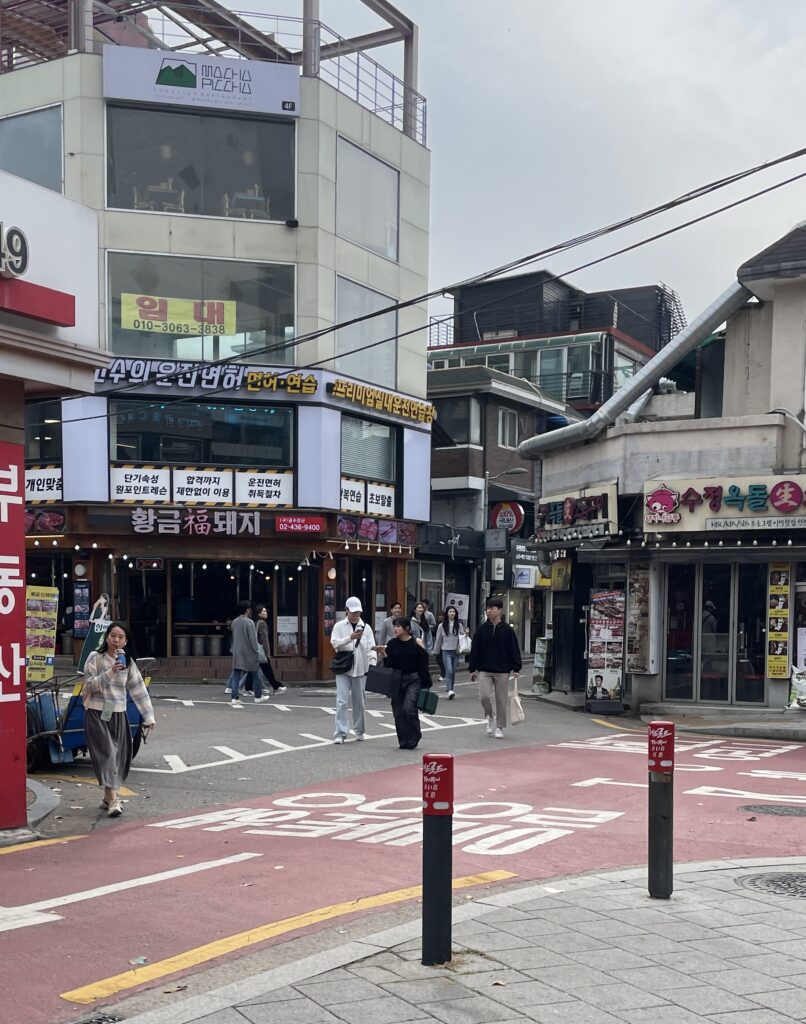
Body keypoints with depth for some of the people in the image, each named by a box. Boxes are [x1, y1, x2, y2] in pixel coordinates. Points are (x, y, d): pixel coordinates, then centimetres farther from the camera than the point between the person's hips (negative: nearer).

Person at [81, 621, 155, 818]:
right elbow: (90, 684, -13)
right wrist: (110, 672, -26)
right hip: (97, 713, -4)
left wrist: (148, 716, 0)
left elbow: (139, 689, 5)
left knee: (120, 756, 5)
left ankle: (108, 797, 20)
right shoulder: (95, 658, -4)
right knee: (107, 753, -13)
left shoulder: (128, 662, 5)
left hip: (118, 714, 4)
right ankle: (113, 800, -18)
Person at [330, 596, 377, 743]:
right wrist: (350, 637, -22)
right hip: (343, 668, -2)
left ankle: (359, 731, 24)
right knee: (342, 701, -9)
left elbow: (371, 647, 1)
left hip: (360, 669, 2)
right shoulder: (339, 626, 3)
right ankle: (340, 733, -8)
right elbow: (335, 643, -9)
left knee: (359, 702, 10)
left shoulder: (365, 627, 7)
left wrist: (372, 663, -14)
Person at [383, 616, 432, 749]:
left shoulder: (416, 644, -5)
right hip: (397, 681, 4)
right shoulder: (392, 644, 4)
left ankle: (414, 738, 3)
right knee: (398, 712, 3)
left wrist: (425, 685, -4)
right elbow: (388, 665, 8)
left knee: (408, 708, -17)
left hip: (413, 680, -4)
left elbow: (423, 666, -3)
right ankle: (404, 742, 14)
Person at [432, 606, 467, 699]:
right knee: (449, 671, -14)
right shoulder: (442, 625, 3)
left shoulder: (459, 625, 6)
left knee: (453, 672, 8)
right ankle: (449, 690, -19)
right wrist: (436, 652, 12)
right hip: (446, 651, -2)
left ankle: (450, 689, 21)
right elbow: (438, 639, 9)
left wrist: (466, 634, -15)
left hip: (456, 651, 2)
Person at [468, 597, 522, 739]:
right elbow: (475, 650, 5)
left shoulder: (508, 630, -2)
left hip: (502, 671, -1)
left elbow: (514, 650, 1)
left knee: (501, 700, 3)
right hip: (485, 670, 1)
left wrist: (516, 669, -5)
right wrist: (473, 669, 2)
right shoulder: (482, 629, 2)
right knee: (484, 696, -13)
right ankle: (490, 716, 16)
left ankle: (499, 727, 17)